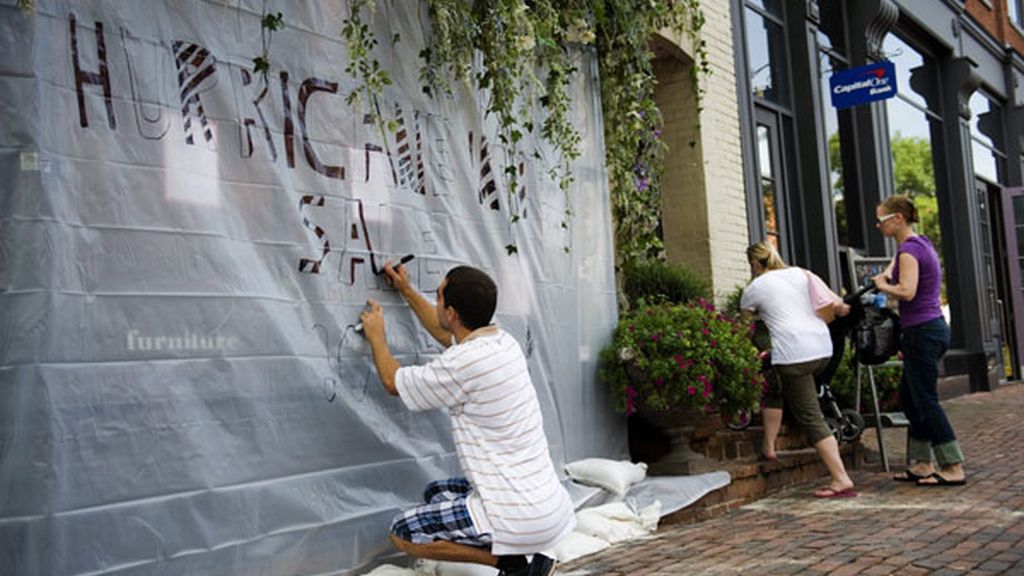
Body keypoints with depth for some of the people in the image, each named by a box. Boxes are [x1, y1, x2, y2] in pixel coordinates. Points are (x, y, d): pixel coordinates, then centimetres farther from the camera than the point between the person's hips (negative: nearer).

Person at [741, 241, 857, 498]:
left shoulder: (754, 288, 8)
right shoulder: (800, 273, 18)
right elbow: (831, 304, 7)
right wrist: (842, 308, 24)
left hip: (794, 352, -7)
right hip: (823, 349, 7)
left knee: (811, 419, -3)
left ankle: (841, 480, -6)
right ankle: (768, 446, 27)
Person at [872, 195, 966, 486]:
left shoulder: (909, 250, -15)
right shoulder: (921, 243, 14)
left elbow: (907, 292, -27)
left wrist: (882, 285, -11)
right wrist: (888, 273, 22)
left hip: (922, 332, -10)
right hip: (933, 328, 10)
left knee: (926, 401, -5)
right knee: (909, 397, 15)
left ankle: (953, 468, -1)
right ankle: (922, 464, 19)